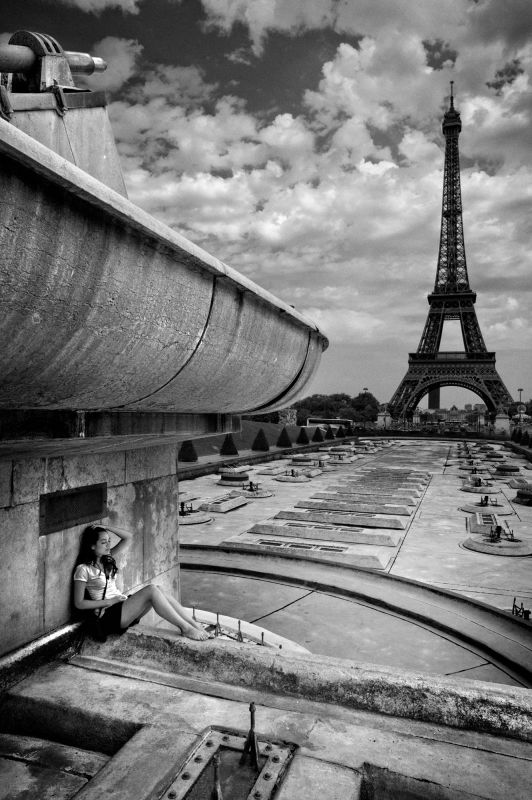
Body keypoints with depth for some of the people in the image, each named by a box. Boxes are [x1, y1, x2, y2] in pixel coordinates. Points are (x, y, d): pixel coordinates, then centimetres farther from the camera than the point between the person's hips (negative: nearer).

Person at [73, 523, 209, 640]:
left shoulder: (107, 559, 13)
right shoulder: (83, 569, -8)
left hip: (123, 605, 8)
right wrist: (109, 601, -12)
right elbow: (79, 604, -9)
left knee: (158, 590, -19)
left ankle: (195, 625, -20)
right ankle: (185, 628, -23)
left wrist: (106, 527, 1)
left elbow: (128, 537, 11)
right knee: (151, 589, -26)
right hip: (109, 616, -7)